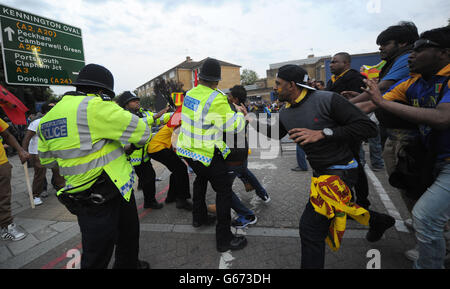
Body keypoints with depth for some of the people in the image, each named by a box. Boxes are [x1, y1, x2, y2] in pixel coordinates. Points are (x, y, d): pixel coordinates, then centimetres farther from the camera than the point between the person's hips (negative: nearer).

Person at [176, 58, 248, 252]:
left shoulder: (190, 93, 3)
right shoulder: (216, 99, -21)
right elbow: (233, 126, -18)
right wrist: (240, 113, 2)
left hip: (187, 149, 8)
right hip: (207, 154, -8)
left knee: (201, 178, 30)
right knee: (224, 190, 2)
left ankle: (199, 217, 44)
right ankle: (224, 239, 8)